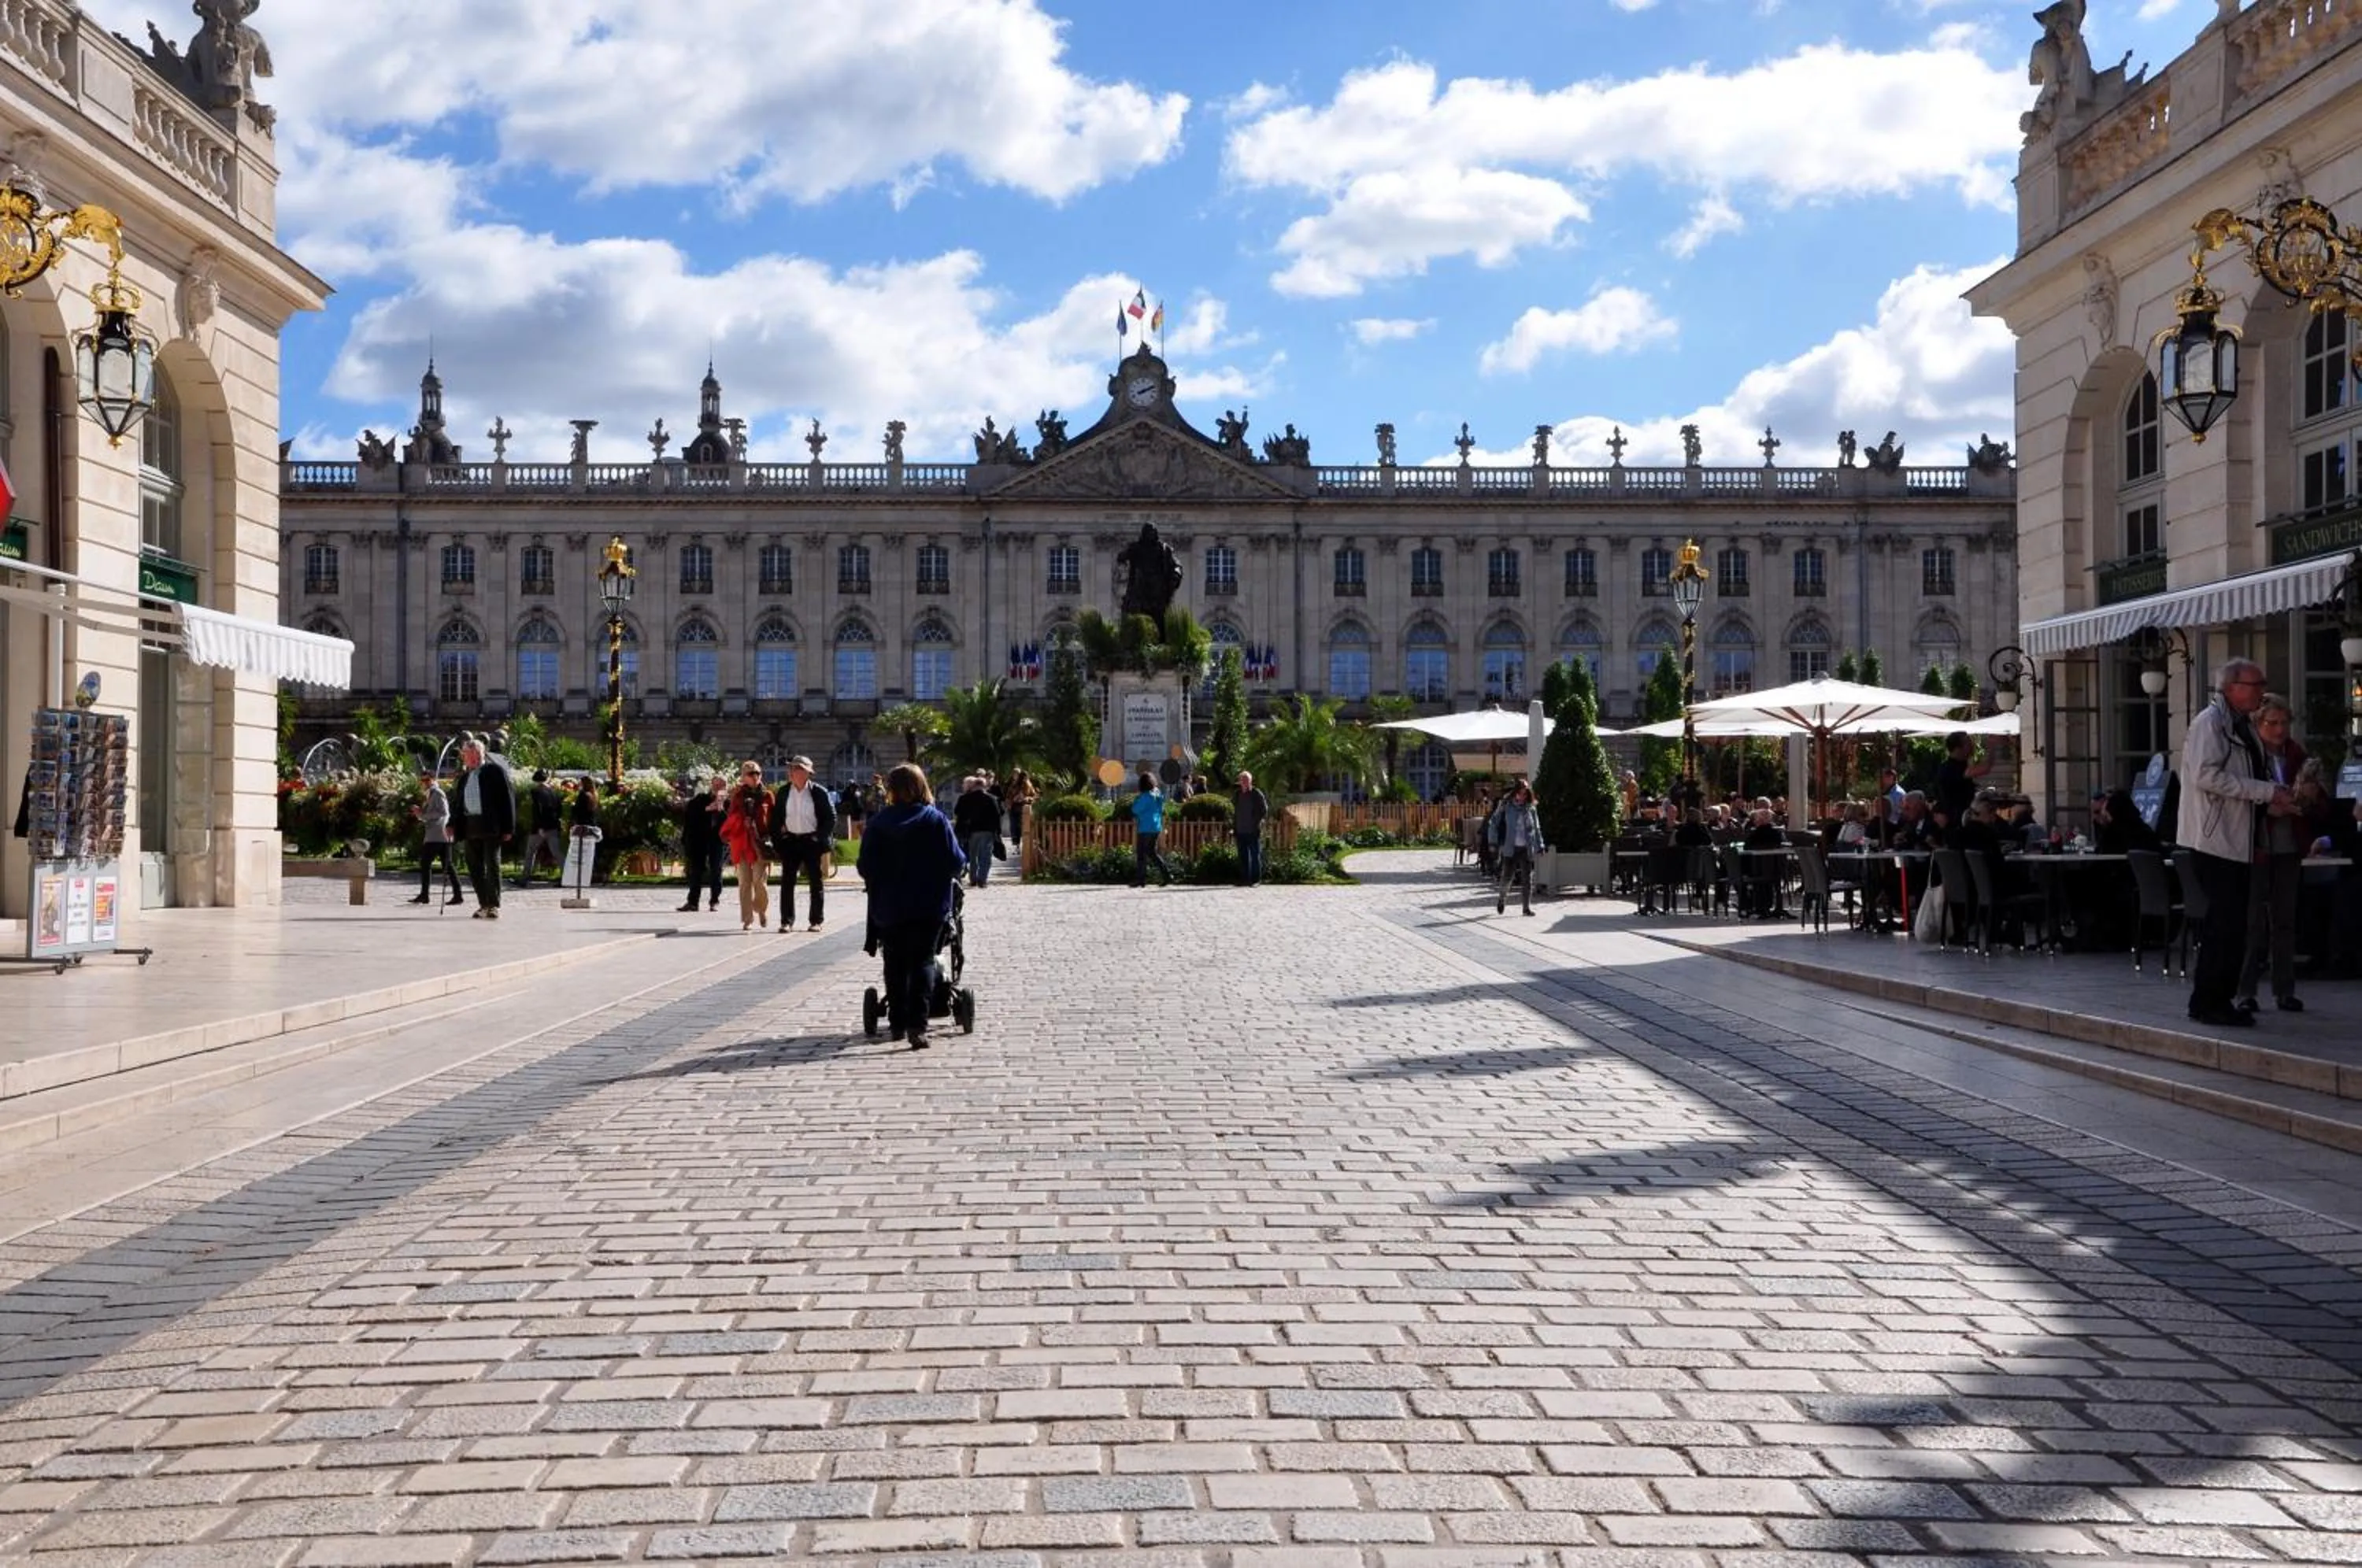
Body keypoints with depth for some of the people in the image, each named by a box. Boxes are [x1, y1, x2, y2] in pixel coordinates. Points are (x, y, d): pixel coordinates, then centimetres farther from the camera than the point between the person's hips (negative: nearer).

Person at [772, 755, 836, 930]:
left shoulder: (819, 792, -6)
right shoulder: (783, 792, 3)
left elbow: (831, 817, -3)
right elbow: (775, 817, 9)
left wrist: (821, 838, -10)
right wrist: (778, 840, 0)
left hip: (812, 842, -2)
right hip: (790, 841, 3)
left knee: (817, 883, 4)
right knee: (787, 882, 1)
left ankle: (816, 921, 12)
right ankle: (786, 921, 5)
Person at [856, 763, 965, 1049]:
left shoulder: (878, 823, -5)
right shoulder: (937, 821, -7)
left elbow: (865, 866, -3)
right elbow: (955, 861, -8)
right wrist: (946, 876, 14)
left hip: (888, 908, 1)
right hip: (929, 907, -1)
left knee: (895, 964, 15)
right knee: (922, 961, 2)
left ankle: (898, 1023, 19)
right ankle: (917, 1024, -13)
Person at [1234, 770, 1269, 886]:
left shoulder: (1257, 794, -2)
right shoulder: (1237, 795, 12)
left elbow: (1265, 811, -1)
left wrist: (1258, 822, -9)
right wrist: (1234, 827, 12)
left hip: (1253, 832, -5)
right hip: (1240, 832, 5)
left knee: (1255, 855, -1)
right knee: (1243, 856, 7)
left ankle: (1255, 879, 2)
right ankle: (1244, 879, 12)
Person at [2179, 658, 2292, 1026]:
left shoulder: (2244, 727, 19)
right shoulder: (2210, 722, -10)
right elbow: (2207, 775, -22)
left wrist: (2273, 800, 8)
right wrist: (2267, 792, -19)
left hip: (2236, 843, 9)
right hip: (2213, 840, -9)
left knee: (2232, 925, 9)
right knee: (2225, 924, -10)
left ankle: (2219, 1000, 15)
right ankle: (2207, 1003, -4)